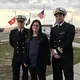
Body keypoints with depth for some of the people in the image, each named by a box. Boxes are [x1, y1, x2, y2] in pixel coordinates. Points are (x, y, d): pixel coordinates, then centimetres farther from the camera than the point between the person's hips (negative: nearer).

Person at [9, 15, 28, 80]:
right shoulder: (13, 32, 0)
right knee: (15, 75, 7)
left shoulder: (28, 32, -9)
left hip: (25, 56, -2)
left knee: (25, 73, 14)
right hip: (16, 56, 2)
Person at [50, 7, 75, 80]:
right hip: (55, 57, 5)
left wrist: (57, 52, -14)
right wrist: (53, 52, -8)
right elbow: (51, 43, 9)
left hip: (66, 57, -5)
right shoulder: (53, 29, 13)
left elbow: (68, 43, -16)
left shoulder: (70, 27, -6)